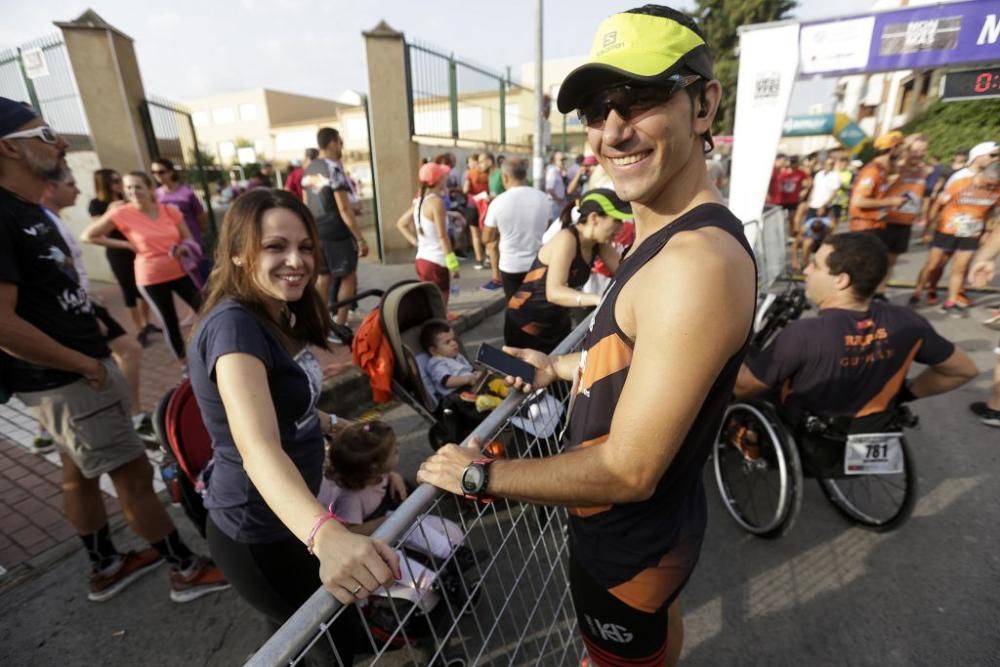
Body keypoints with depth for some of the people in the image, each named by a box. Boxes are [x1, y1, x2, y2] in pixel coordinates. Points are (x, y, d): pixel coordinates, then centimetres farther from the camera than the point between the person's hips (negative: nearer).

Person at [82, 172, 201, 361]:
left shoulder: (169, 210, -4)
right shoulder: (121, 213, -9)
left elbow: (188, 238, 5)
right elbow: (87, 236, -2)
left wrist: (184, 248, -17)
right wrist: (126, 245, -8)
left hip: (181, 272, 2)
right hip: (151, 278, -2)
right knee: (169, 322, 9)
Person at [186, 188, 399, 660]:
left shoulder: (279, 318, 1)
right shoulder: (234, 324, -29)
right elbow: (259, 450, -44)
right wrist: (326, 535, -59)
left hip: (284, 519, 9)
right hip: (257, 534, -8)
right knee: (339, 639, 17)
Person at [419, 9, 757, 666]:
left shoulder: (698, 260, -34)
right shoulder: (671, 235, -2)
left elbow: (629, 471, -32)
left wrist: (478, 475, -21)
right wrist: (558, 367, 14)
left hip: (631, 537, -8)